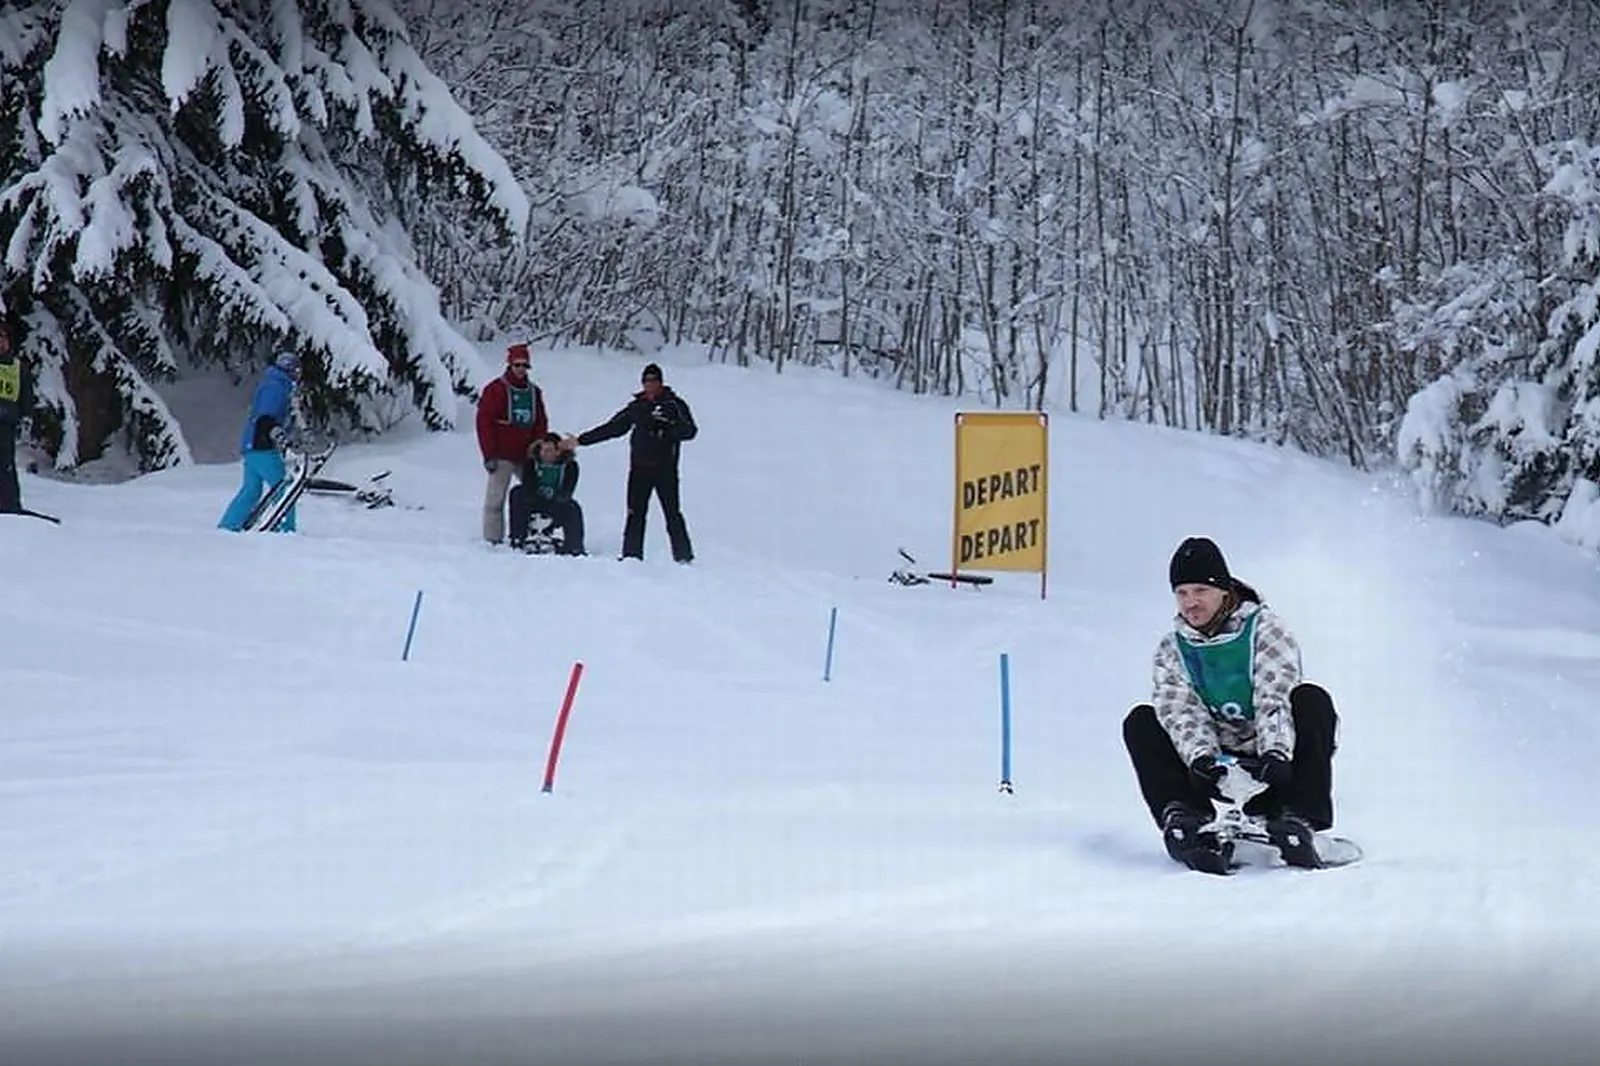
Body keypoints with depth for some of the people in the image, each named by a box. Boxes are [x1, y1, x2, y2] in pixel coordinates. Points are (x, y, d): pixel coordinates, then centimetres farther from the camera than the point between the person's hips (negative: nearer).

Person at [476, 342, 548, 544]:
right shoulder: (496, 390, -3)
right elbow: (484, 423, -7)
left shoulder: (534, 392, 14)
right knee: (496, 498, -4)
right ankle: (493, 540, -1)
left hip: (526, 456, 5)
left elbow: (541, 424, 17)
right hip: (502, 457, -5)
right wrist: (489, 455, -12)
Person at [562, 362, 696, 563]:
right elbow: (611, 428, 18)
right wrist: (580, 440, 17)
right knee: (635, 514, -1)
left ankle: (684, 557, -4)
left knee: (673, 515, -6)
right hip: (639, 468, 4)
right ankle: (631, 556, 2)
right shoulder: (636, 406, 14)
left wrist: (667, 430, -23)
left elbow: (690, 430, -6)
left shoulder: (674, 404, 3)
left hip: (665, 469, -4)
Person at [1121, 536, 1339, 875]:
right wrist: (1200, 758, -30)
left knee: (1312, 701, -27)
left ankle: (1298, 819, -34)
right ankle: (1184, 815, -31)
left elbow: (1275, 698, -19)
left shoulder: (1264, 629, -4)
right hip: (1218, 772, 3)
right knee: (1141, 722, -12)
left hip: (1273, 765, -3)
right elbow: (1182, 712, -9)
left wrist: (1275, 753, -37)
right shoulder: (1171, 650, 6)